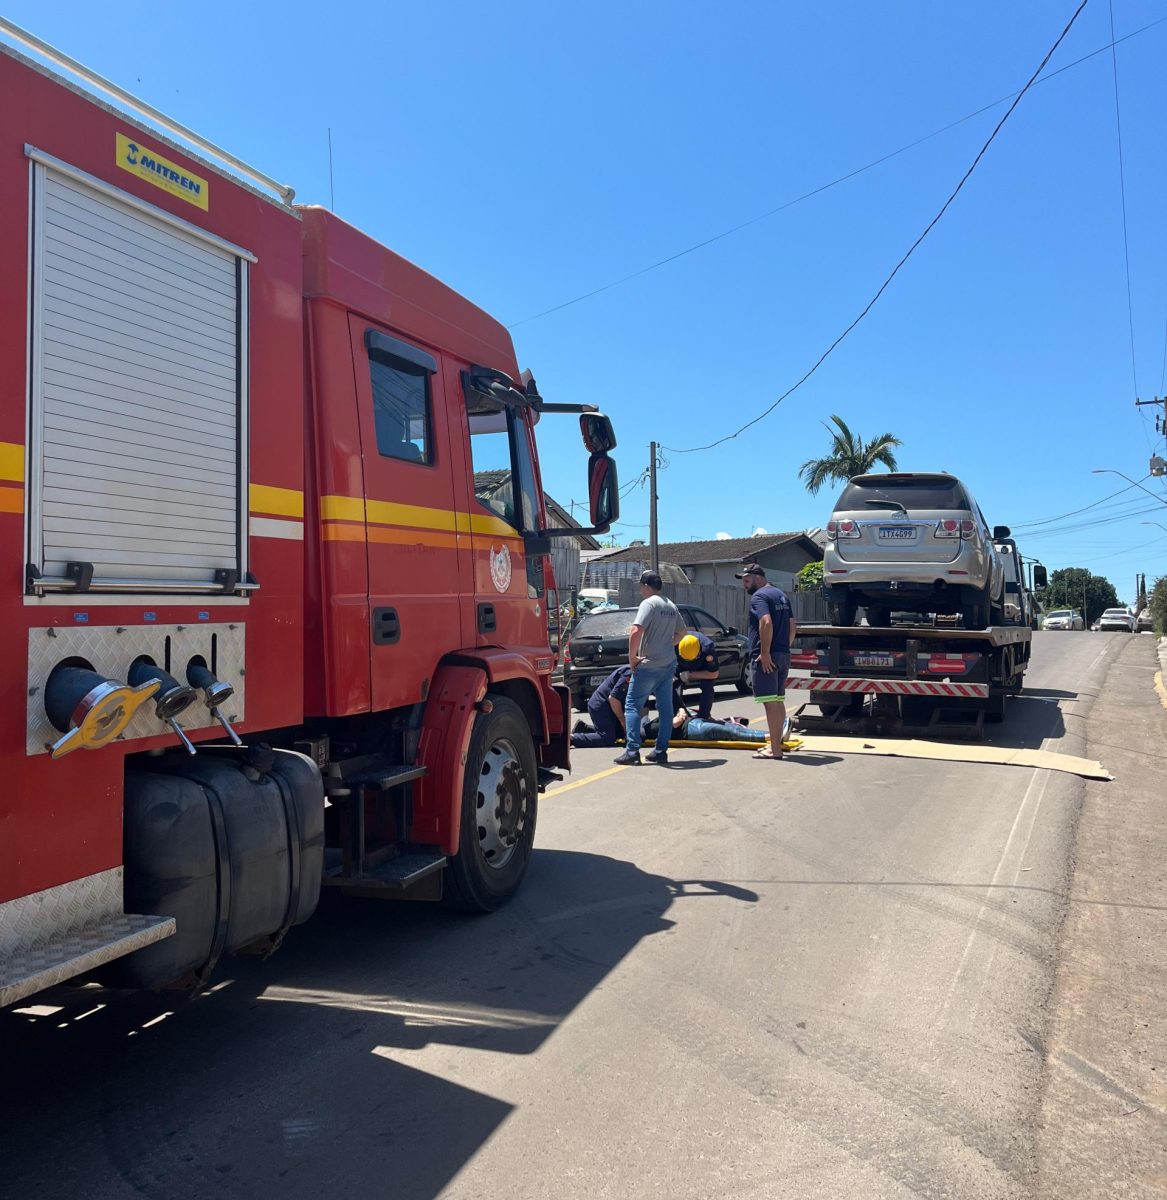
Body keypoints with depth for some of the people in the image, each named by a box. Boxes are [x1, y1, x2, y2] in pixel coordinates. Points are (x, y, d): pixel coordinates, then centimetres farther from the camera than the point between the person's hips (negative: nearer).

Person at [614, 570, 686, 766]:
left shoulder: (649, 603, -13)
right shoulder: (671, 606, 13)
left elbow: (636, 632, -24)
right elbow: (681, 632, 26)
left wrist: (632, 657, -15)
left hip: (649, 665, -8)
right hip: (669, 664, 8)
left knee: (632, 706, -2)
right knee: (666, 708, 10)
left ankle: (632, 751, -8)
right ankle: (661, 751, 13)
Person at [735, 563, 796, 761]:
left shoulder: (759, 596, -11)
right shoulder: (781, 595, 18)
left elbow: (766, 622, -26)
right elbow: (792, 626, 20)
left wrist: (765, 652, -23)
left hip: (765, 658, -10)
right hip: (783, 655, 10)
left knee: (770, 702, -7)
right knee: (778, 700, 15)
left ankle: (775, 749, -5)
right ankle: (776, 743, 23)